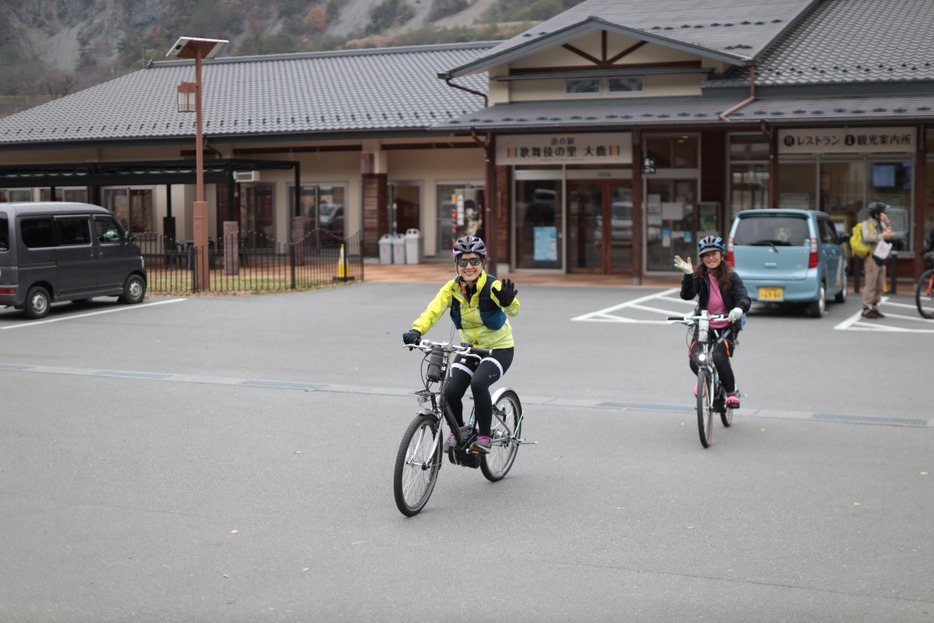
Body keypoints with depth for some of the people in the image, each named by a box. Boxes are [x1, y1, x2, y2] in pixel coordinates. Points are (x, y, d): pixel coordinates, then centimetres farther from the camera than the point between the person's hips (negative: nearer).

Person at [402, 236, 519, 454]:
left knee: (478, 383, -31)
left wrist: (508, 301, -63)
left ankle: (484, 437, -10)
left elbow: (513, 310, -39)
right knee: (451, 391, -14)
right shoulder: (452, 288, -11)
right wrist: (416, 331, -45)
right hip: (470, 348, 4)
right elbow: (433, 311, -25)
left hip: (499, 348, -4)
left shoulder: (492, 286, -22)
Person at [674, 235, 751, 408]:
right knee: (694, 360, -20)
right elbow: (687, 295, -14)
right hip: (703, 327, 2)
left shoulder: (731, 276, -1)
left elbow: (744, 298, -12)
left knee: (719, 357, -28)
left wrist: (739, 309, -35)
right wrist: (688, 275, -29)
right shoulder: (699, 276, 1)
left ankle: (731, 392, -3)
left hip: (726, 327, -2)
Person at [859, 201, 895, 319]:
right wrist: (881, 236, -21)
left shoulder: (881, 224, 15)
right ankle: (866, 309, -5)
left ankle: (874, 307, 15)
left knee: (879, 285, 8)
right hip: (871, 257, -8)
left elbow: (890, 234, 9)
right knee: (871, 285, -9)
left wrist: (887, 223, -1)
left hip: (881, 258, 8)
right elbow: (866, 237, -23)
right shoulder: (867, 224, -7)